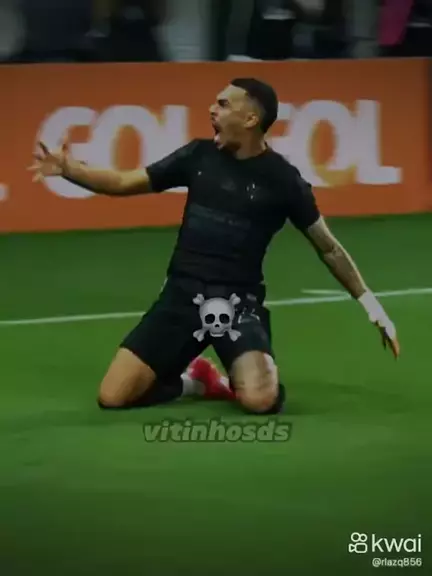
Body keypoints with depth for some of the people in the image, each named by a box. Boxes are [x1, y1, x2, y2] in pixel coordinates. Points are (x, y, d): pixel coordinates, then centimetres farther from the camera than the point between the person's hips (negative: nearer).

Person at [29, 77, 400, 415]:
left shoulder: (282, 179, -5)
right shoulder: (199, 155, 3)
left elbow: (328, 247, 4)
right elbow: (124, 183, 10)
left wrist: (371, 305, 2)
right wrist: (69, 169, -5)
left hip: (239, 302, -3)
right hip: (183, 293, 3)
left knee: (260, 401, -30)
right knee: (112, 397, -10)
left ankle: (237, 381, 7)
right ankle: (189, 378, 18)